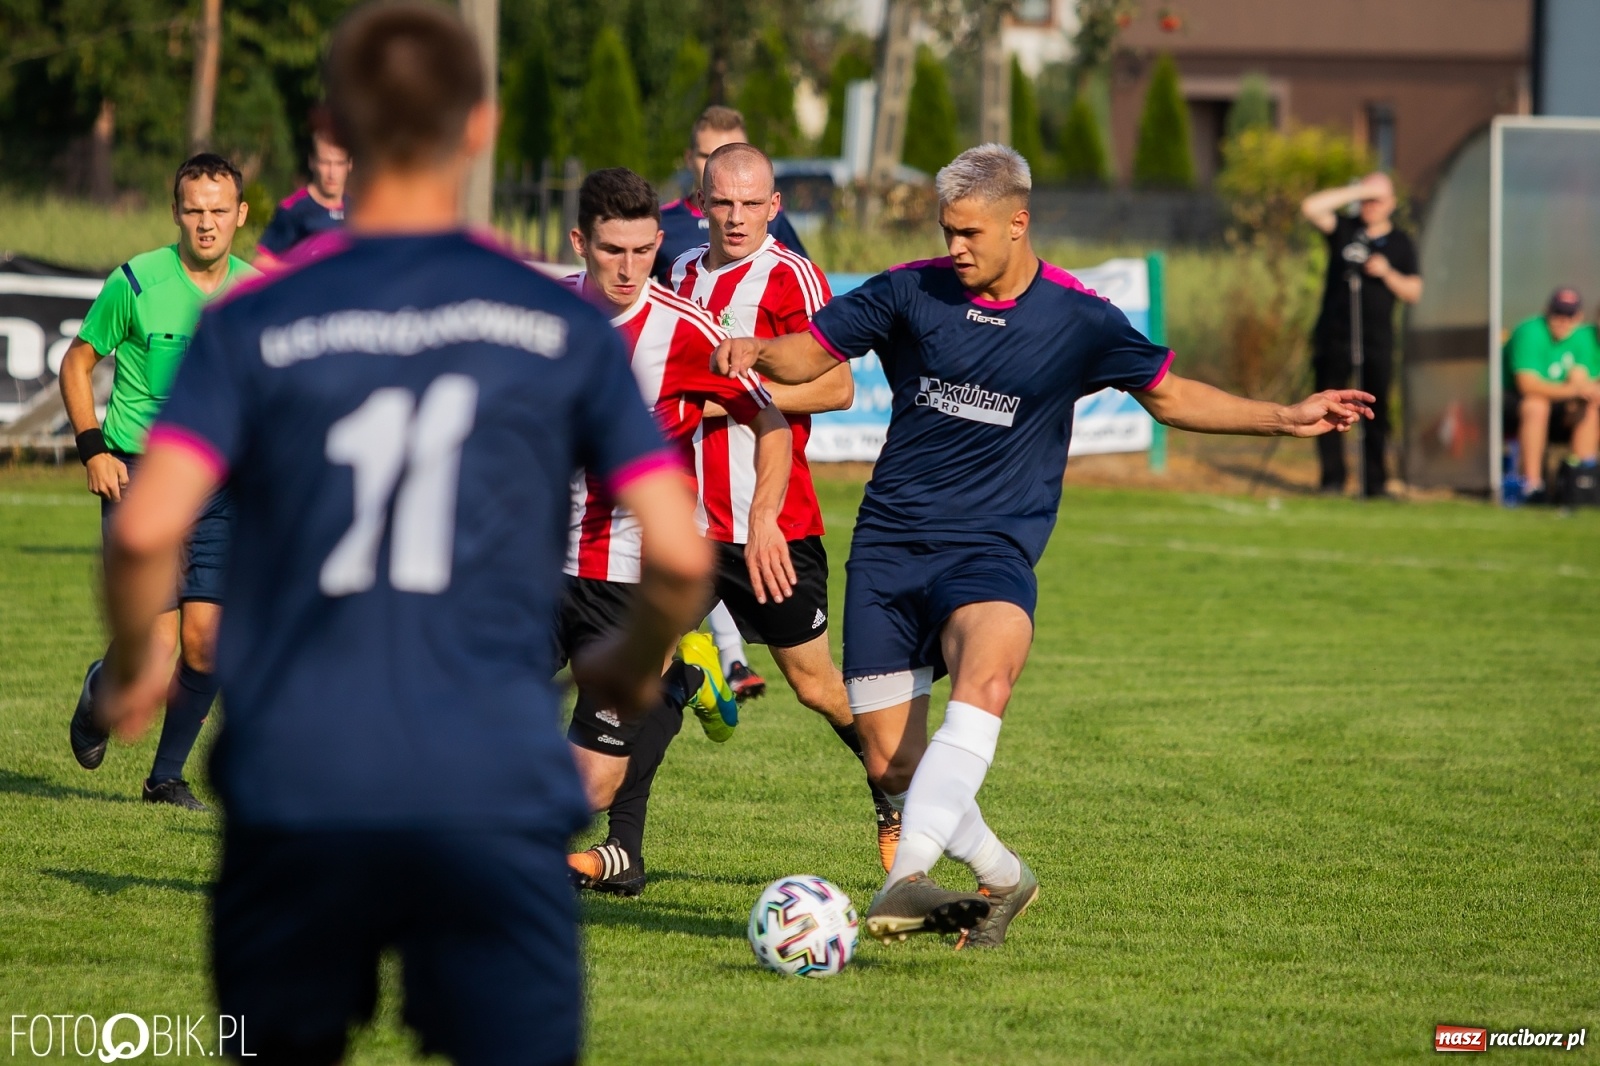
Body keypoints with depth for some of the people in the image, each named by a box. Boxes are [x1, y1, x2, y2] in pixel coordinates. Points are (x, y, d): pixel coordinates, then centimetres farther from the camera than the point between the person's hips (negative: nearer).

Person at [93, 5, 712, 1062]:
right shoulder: (566, 327, 4)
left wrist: (134, 671, 10)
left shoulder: (255, 324, 2)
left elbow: (146, 529, -9)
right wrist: (635, 661, 21)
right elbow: (679, 554, 0)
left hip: (296, 796, 1)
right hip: (497, 803, -1)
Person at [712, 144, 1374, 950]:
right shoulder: (912, 291, 2)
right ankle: (1002, 877, 22)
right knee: (890, 762, -3)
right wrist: (757, 354, -14)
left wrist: (1287, 419, 8)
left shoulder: (1078, 321, 1)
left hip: (989, 550, -2)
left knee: (984, 678, -35)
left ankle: (908, 878, -44)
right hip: (888, 544, 2)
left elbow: (1170, 395, 15)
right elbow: (810, 354, 9)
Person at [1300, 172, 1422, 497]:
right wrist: (1355, 192, -7)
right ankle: (1332, 479, 2)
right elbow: (1311, 208, -7)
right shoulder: (1344, 229, 9)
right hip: (1334, 335, 0)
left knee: (1376, 412, -1)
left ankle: (1375, 482, 3)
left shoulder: (1401, 243, 9)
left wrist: (1387, 273, -11)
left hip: (1377, 339, 0)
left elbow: (1413, 293, 7)